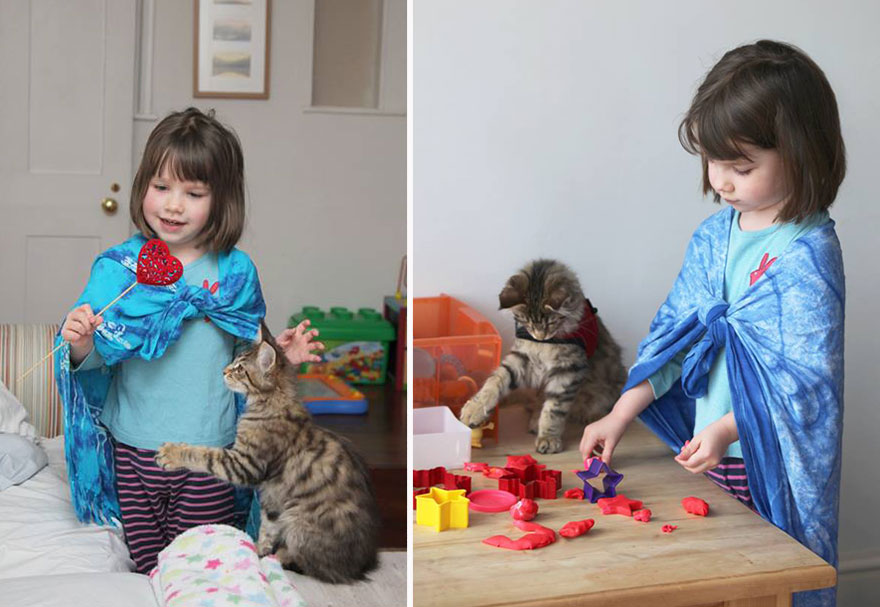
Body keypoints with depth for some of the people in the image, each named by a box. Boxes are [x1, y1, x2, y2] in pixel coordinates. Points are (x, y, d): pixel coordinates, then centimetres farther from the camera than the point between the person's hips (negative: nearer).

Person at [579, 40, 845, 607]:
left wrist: (728, 428, -25)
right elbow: (675, 331, 9)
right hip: (707, 451, 7)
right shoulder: (714, 235, 5)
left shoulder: (806, 253, -17)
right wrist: (618, 418, 4)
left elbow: (806, 371, -18)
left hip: (768, 459, -6)